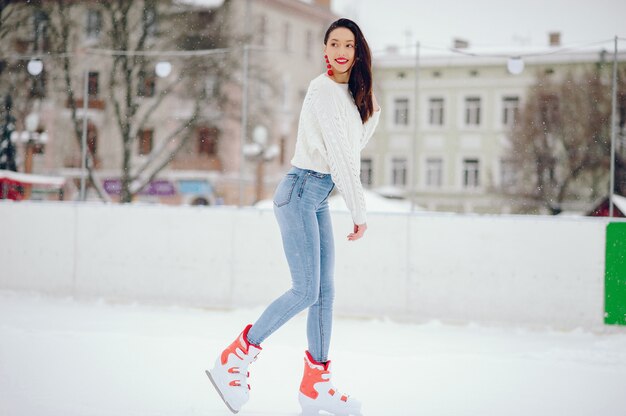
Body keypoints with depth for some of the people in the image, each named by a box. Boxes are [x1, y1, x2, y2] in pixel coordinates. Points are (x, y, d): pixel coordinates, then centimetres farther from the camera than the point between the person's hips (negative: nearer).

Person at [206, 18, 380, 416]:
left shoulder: (350, 94, 15)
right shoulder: (324, 90, -12)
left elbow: (352, 150, 21)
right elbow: (338, 154, -15)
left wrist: (372, 115, 8)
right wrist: (359, 210, -13)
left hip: (320, 198, 9)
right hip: (301, 191, -9)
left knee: (325, 291, 5)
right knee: (307, 290, -12)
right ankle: (233, 360, -3)